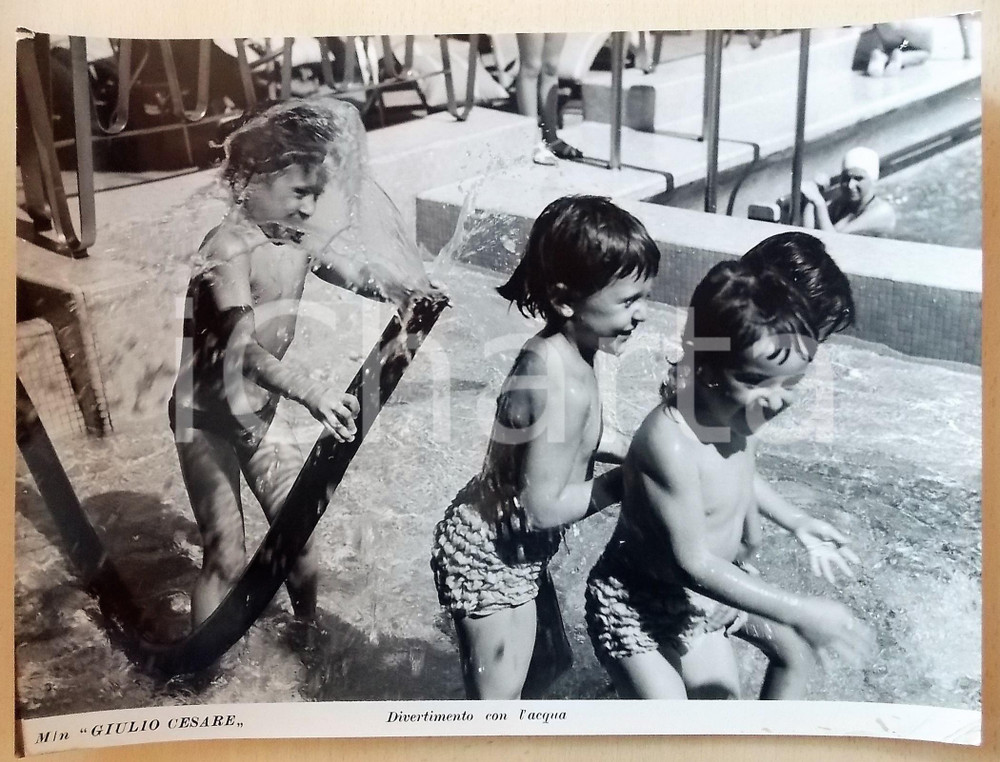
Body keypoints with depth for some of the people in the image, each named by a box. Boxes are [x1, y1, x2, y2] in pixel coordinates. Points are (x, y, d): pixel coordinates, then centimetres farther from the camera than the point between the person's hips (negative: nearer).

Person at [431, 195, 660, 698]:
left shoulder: (559, 351, -5)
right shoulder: (562, 383, -33)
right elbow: (544, 507, -28)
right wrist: (627, 481, -18)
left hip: (514, 548, 9)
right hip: (491, 556, -9)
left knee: (547, 660, 29)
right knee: (497, 701, 8)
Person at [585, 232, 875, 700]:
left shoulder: (742, 410, -12)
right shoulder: (671, 442, -38)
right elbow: (694, 564, -31)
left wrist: (796, 522, 9)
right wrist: (800, 611, -29)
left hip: (718, 580, 9)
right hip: (642, 606, -9)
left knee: (798, 648, 23)